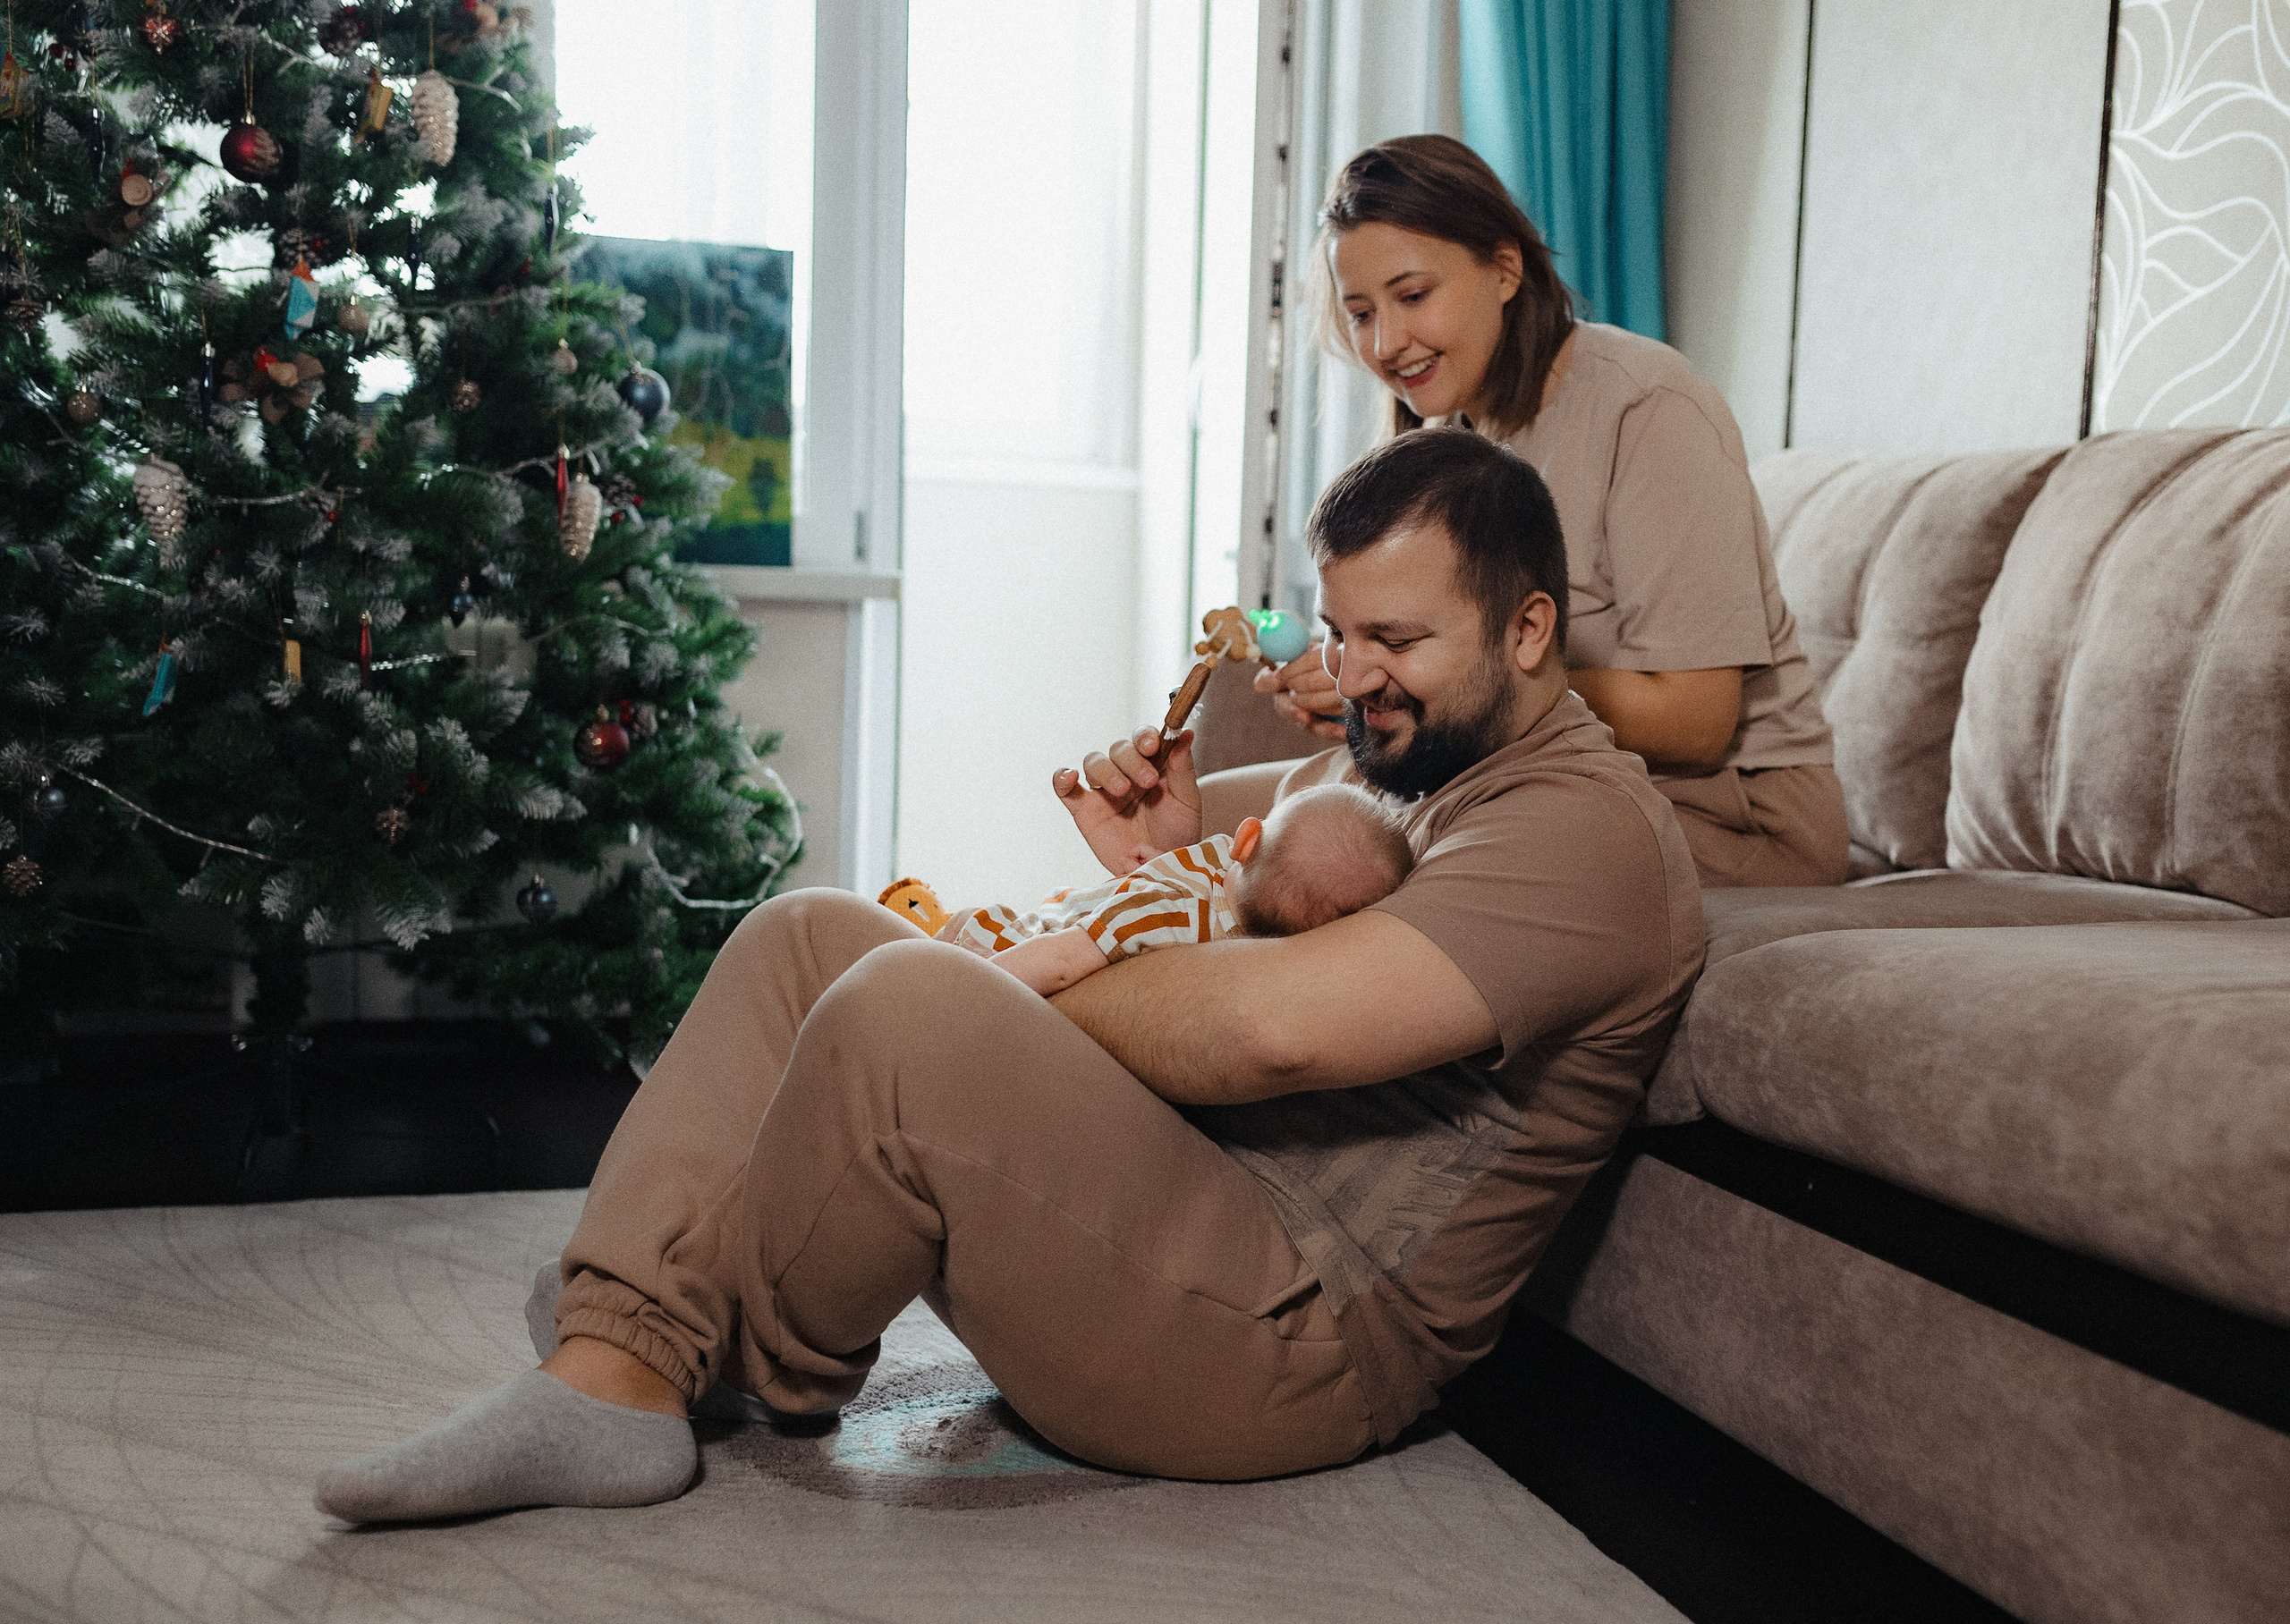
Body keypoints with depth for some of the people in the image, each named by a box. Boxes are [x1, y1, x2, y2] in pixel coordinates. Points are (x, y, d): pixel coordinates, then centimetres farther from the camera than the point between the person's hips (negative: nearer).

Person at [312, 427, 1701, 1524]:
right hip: (1171, 1194, 10)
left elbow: (1276, 1023, -28)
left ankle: (761, 1372, -1)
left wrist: (1010, 1002, -14)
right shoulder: (1370, 766, 20)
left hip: (1302, 1342, -10)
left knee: (906, 1008, -30)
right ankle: (612, 1375, -11)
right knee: (808, 935, 3)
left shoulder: (1588, 829, -13)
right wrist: (1168, 870, 1)